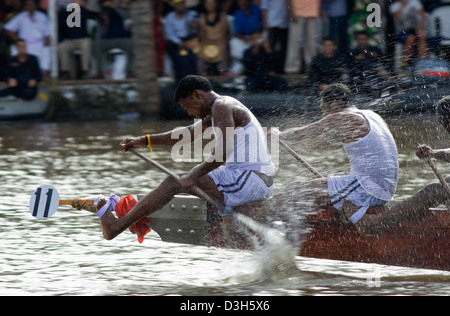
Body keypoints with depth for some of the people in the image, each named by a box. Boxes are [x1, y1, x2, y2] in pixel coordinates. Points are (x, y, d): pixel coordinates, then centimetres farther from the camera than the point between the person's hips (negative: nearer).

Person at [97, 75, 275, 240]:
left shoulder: (221, 107, -10)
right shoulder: (223, 106, 22)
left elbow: (224, 150, -23)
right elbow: (187, 135, 30)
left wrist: (194, 176, -17)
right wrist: (145, 141, 28)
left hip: (248, 181, -10)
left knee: (175, 183, -9)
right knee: (198, 173, 31)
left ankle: (117, 227, -10)